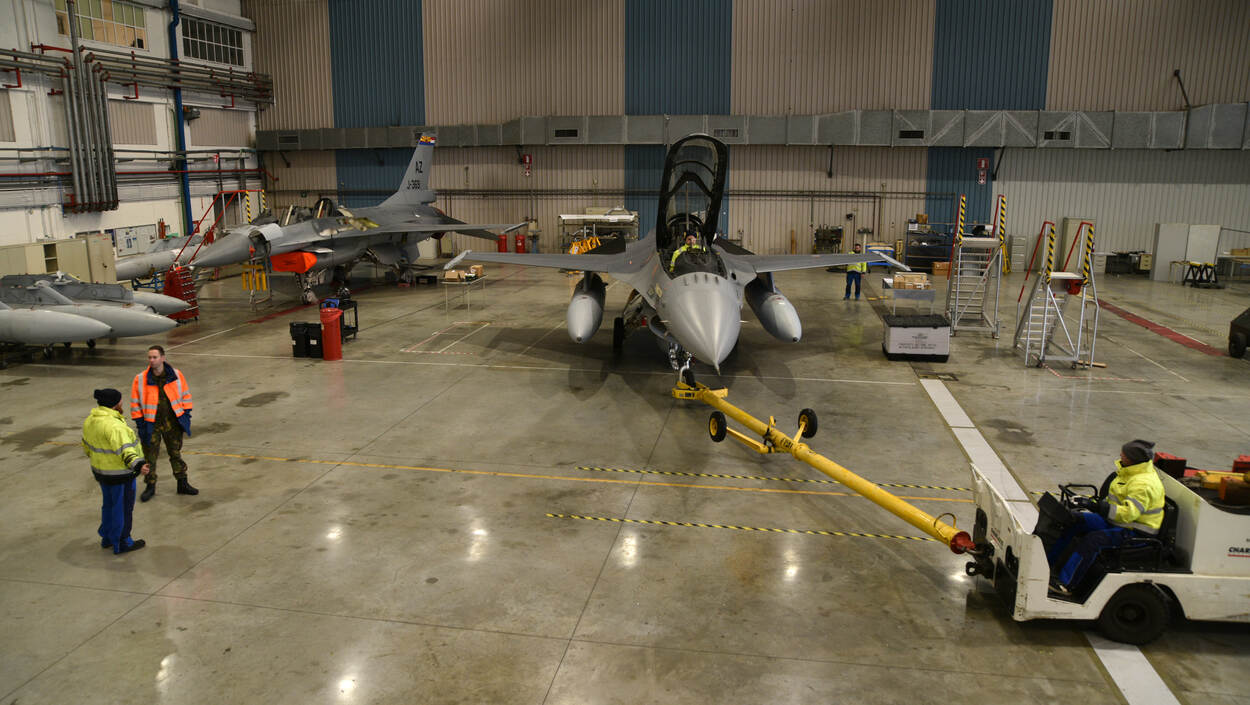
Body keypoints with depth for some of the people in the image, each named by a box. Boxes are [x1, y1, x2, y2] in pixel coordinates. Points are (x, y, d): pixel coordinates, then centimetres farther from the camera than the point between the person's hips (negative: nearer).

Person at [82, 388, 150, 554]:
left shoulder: (91, 419, 2)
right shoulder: (113, 425, -28)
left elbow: (87, 444, 17)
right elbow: (124, 450, -38)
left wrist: (93, 457, 34)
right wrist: (138, 466, -48)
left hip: (100, 470, 9)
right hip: (119, 473, -9)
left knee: (109, 503, 24)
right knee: (122, 507, 6)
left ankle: (107, 538, 37)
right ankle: (121, 543, 17)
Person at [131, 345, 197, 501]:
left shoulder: (176, 375, -3)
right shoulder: (140, 379, -7)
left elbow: (186, 395, 7)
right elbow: (135, 403, -2)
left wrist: (186, 415, 3)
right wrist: (140, 423, -4)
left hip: (173, 423, 1)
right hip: (151, 425, -1)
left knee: (176, 453, 13)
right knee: (150, 456, 6)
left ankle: (182, 484, 24)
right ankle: (150, 486, 22)